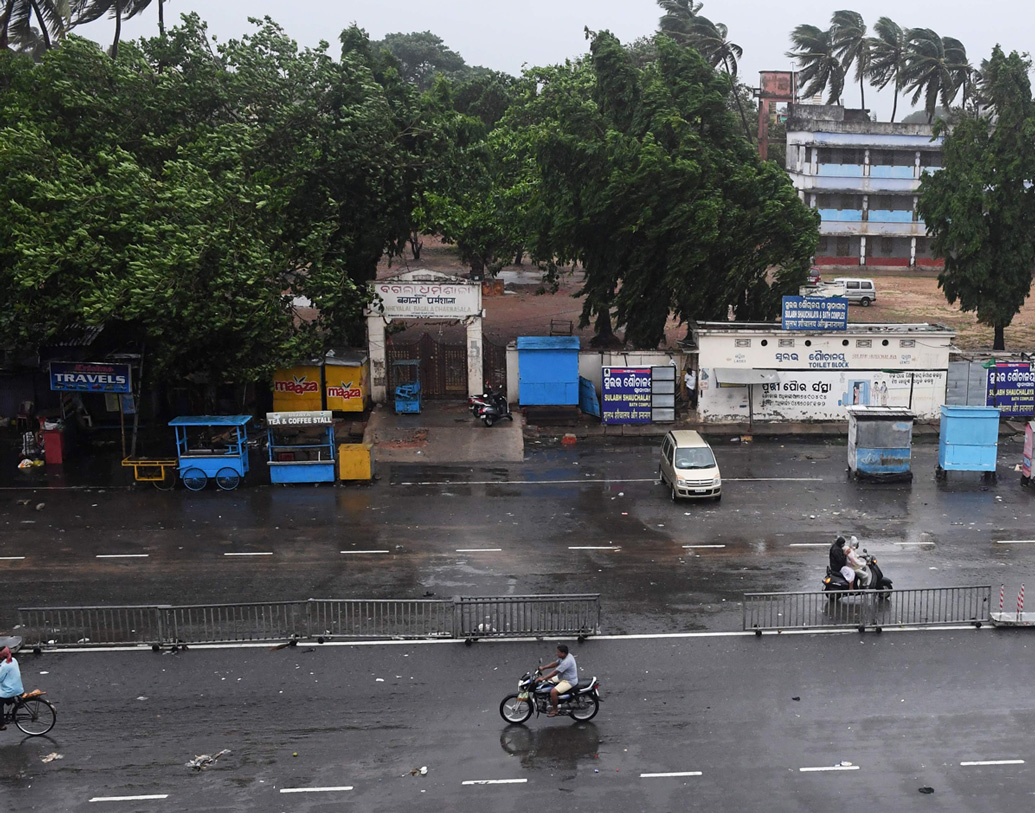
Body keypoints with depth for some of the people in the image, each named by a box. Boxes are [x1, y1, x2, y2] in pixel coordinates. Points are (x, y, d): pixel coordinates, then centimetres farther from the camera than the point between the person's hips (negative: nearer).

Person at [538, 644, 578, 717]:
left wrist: (543, 678, -28)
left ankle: (555, 710, -6)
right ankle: (551, 703, 23)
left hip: (569, 681, -11)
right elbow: (555, 663, 13)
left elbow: (555, 672, -30)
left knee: (553, 692, -25)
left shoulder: (567, 661, -29)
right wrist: (543, 668, 6)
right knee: (548, 681, 13)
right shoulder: (565, 657, 3)